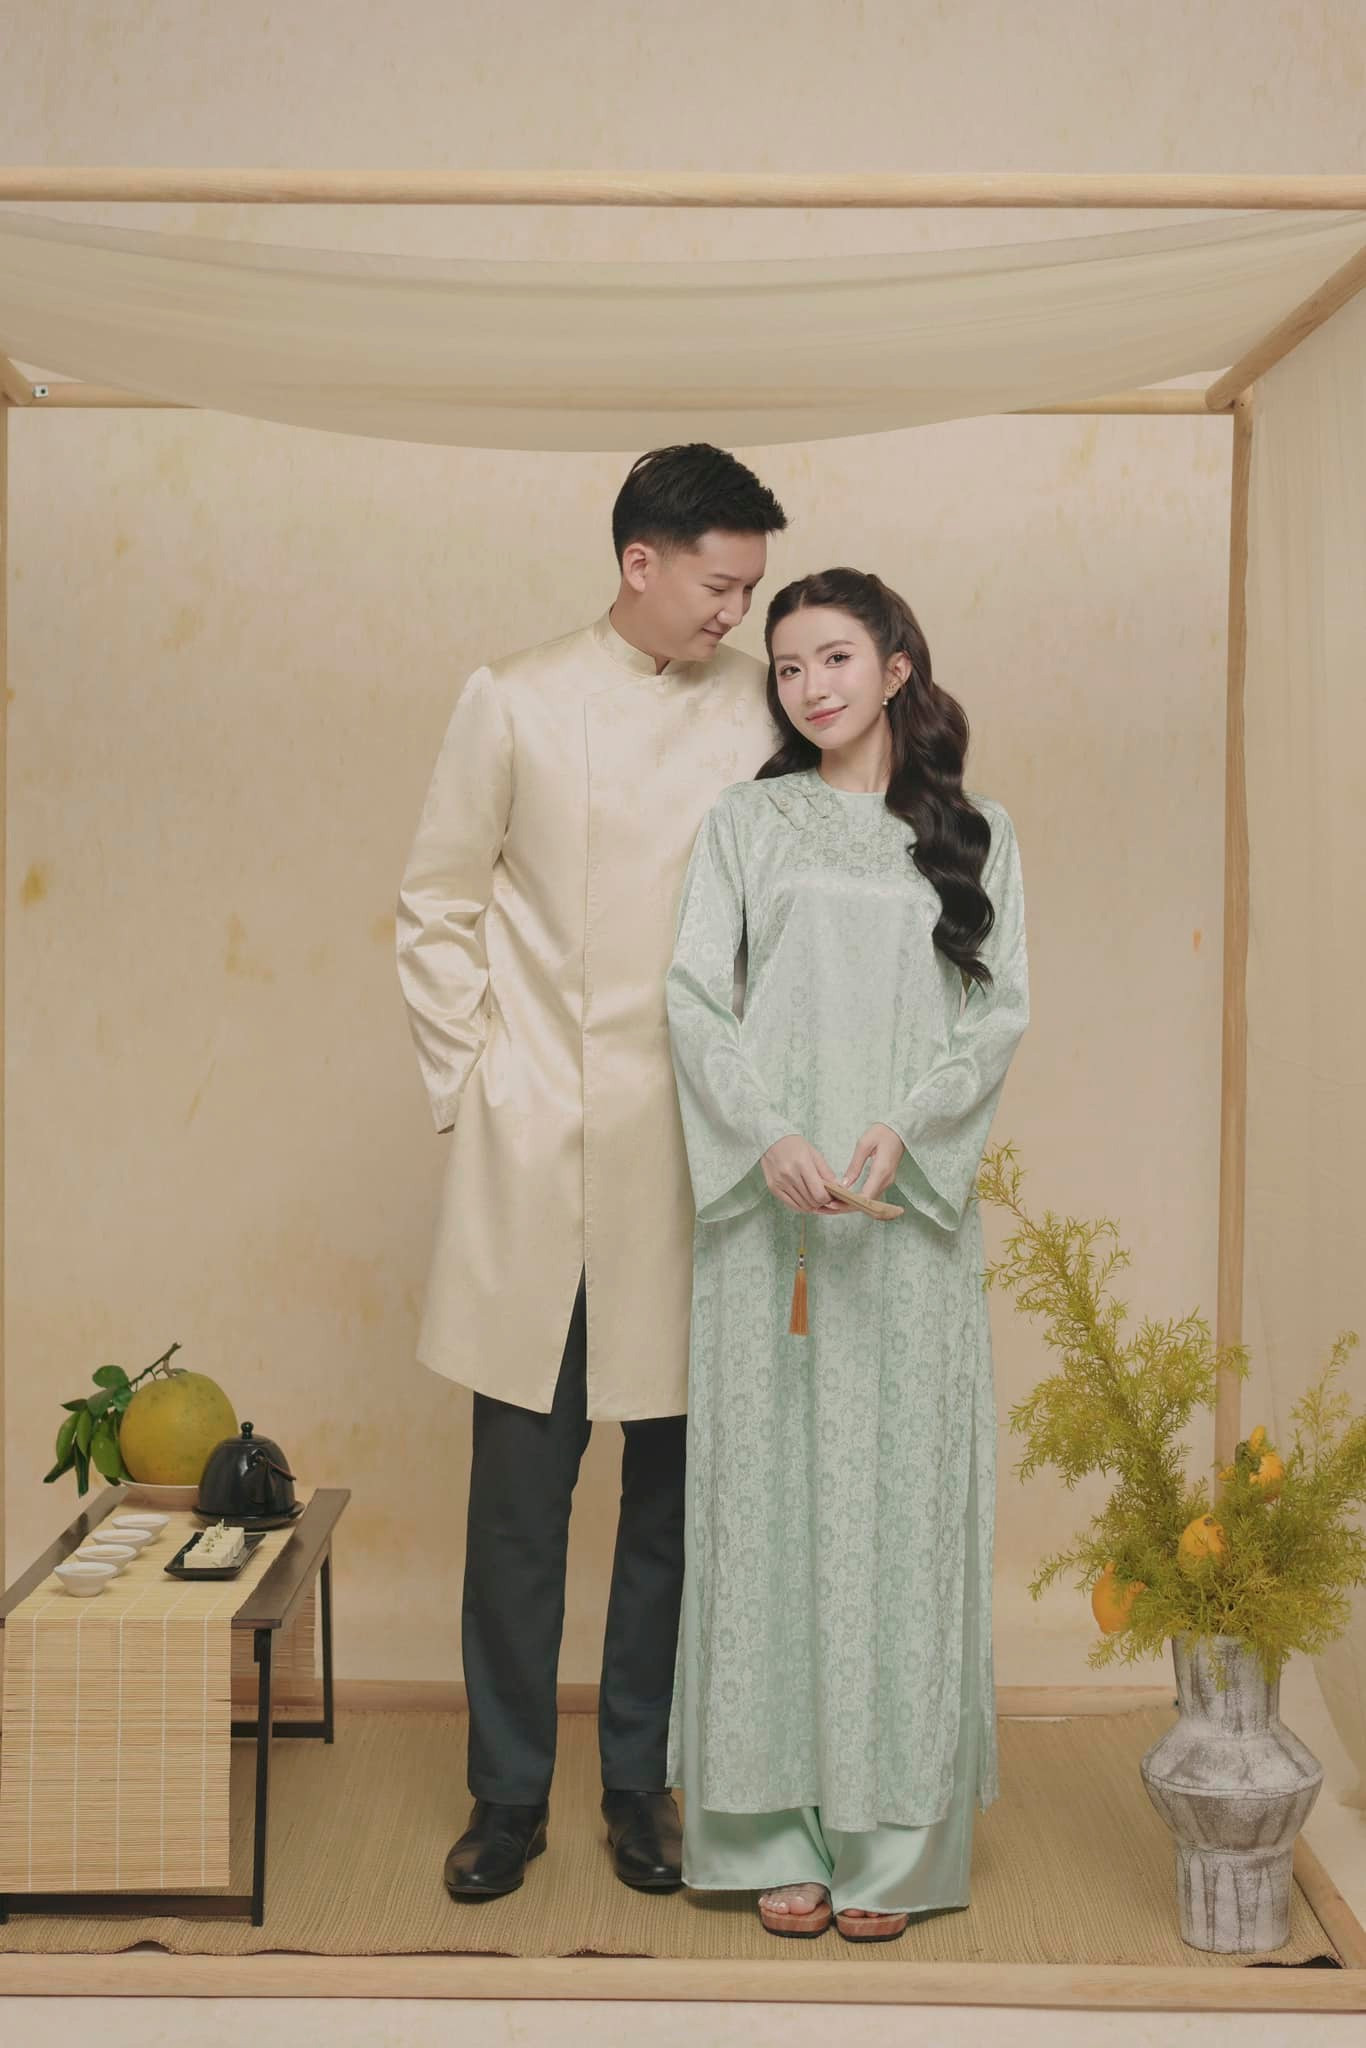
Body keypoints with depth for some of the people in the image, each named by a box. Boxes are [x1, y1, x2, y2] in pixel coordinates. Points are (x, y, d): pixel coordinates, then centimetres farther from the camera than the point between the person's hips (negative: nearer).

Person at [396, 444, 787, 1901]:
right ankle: (507, 1793, 22)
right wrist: (470, 1084, 1)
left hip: (694, 1157, 1)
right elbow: (435, 908, 6)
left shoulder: (764, 713, 3)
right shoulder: (516, 701, 2)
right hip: (534, 1158, -1)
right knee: (519, 1494, 6)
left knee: (672, 1492, 9)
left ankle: (639, 1782, 25)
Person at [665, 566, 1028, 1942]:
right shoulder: (747, 821, 9)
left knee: (900, 1498, 1)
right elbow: (692, 993, 1)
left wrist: (905, 1125, -13)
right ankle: (779, 1827, 11)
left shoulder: (973, 833, 11)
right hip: (766, 1203, 0)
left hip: (911, 1207, 0)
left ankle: (889, 1834, 11)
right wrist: (770, 1136, -15)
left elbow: (1000, 1007, 4)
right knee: (769, 1493, 1)